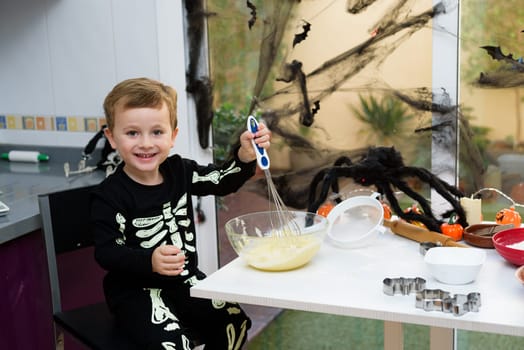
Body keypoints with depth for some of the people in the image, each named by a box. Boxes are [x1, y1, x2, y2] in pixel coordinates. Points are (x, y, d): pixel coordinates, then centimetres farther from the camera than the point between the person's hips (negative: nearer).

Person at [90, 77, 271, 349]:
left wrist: (245, 154, -12)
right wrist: (150, 262, -35)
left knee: (234, 324, -2)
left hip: (185, 280, 6)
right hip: (136, 290, -5)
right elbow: (106, 252, -18)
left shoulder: (180, 171, 1)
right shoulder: (110, 195, -15)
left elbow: (223, 181, 7)